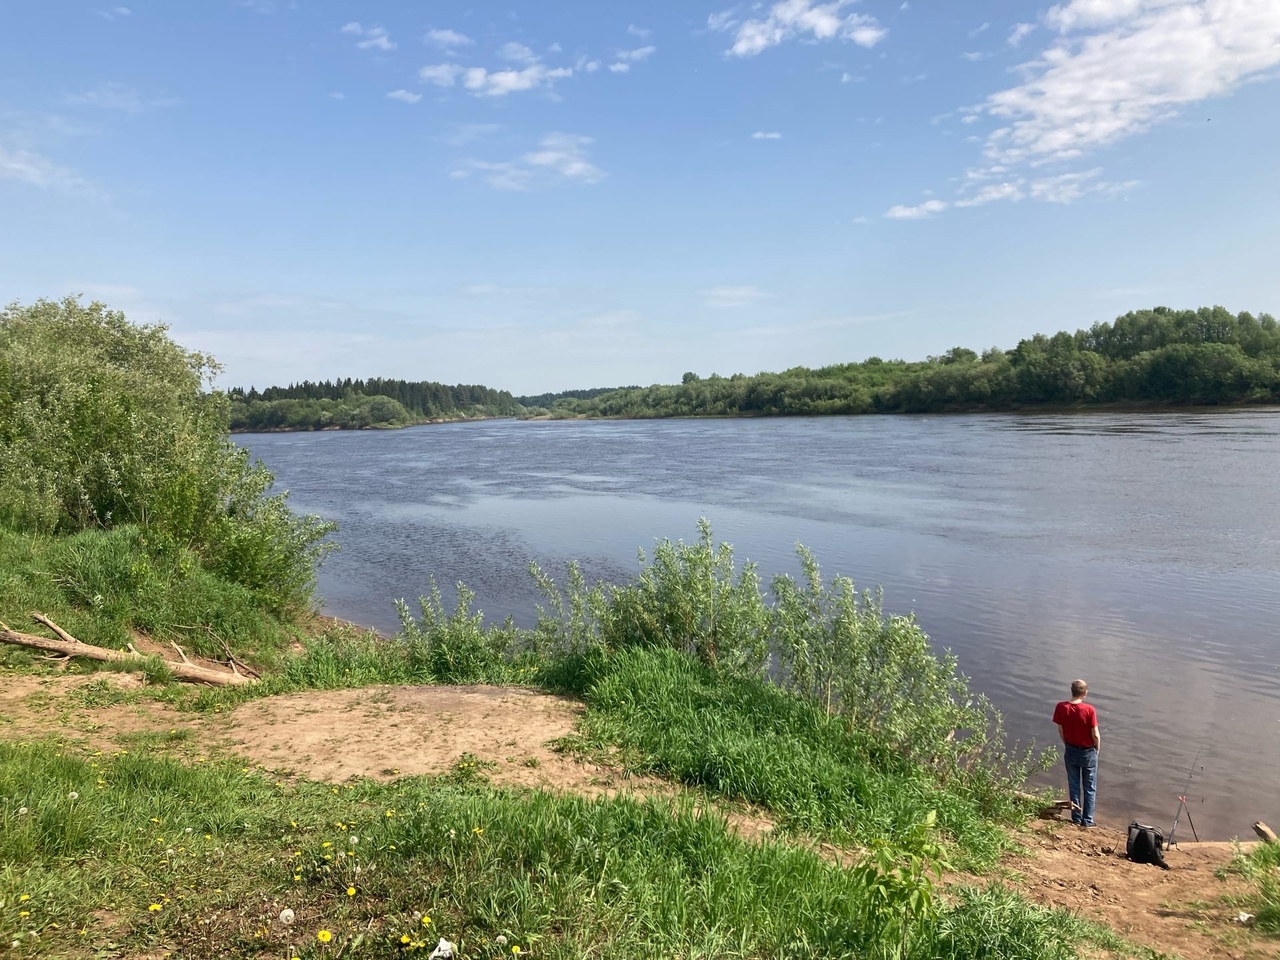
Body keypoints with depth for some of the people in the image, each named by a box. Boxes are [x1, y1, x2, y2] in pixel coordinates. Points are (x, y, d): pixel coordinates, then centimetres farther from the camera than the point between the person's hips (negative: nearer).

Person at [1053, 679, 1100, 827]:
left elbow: (1060, 730, -5)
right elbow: (1095, 735, -17)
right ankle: (1087, 820, 22)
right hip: (1088, 752, -2)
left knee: (1074, 786, 17)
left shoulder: (1061, 707, -15)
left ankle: (1076, 818, 25)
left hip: (1071, 751, 2)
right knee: (1090, 788, 15)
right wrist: (1097, 748, 4)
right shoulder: (1089, 710, -24)